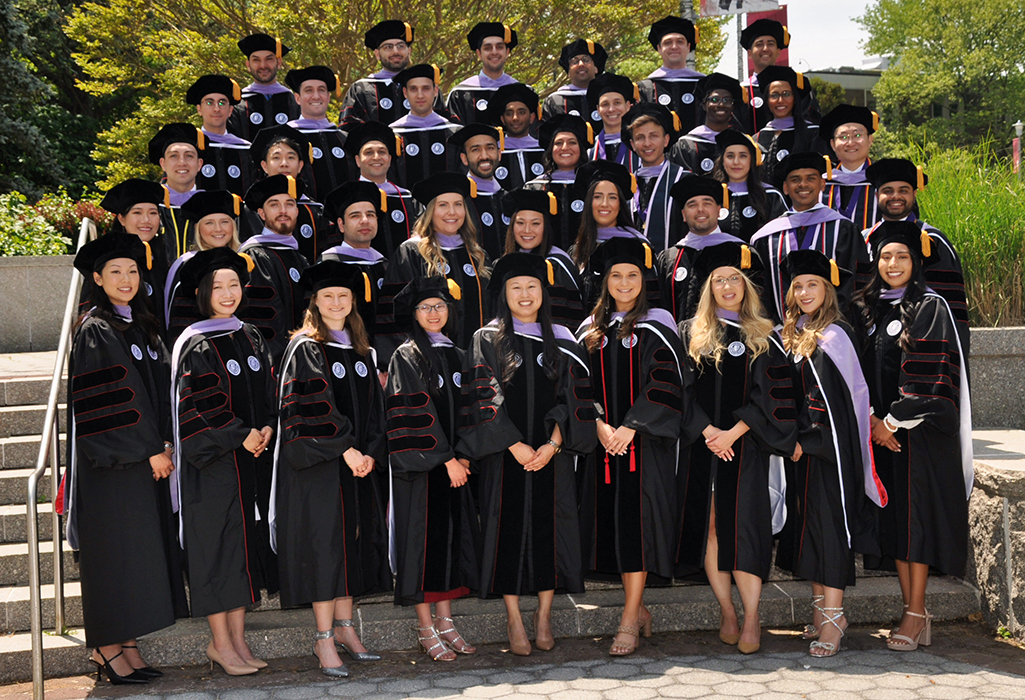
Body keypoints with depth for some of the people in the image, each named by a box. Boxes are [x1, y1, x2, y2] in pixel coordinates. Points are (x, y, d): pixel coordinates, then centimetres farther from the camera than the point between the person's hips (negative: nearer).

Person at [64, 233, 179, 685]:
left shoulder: (141, 326, 15)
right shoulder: (95, 331, -9)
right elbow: (103, 401, -15)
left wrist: (164, 445, 2)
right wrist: (149, 451, -14)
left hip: (146, 458, 8)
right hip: (111, 461, -7)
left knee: (140, 551, 7)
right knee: (114, 549, -4)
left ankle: (126, 646, 14)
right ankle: (109, 648, 5)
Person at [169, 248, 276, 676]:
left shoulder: (250, 338, 11)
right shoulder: (195, 346, -10)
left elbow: (267, 391, 14)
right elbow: (196, 404, -16)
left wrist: (266, 428, -3)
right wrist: (240, 436, -16)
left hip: (251, 460, 7)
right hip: (212, 463, -7)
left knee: (245, 542, 9)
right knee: (216, 545, -2)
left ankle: (237, 640, 18)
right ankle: (221, 644, 8)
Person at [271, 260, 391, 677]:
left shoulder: (360, 351, 14)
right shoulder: (305, 349, -5)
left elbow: (373, 405, 11)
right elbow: (311, 409, -14)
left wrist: (370, 453, -3)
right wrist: (345, 449, -19)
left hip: (358, 462, 6)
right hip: (319, 465, -6)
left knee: (354, 542, 8)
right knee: (323, 542, -6)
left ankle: (343, 627, 17)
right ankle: (324, 639, -1)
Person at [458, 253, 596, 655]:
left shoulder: (561, 342, 9)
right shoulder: (486, 341, 3)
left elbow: (572, 398, 3)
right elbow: (484, 400, -5)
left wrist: (552, 445, -11)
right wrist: (515, 446, -14)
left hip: (551, 455, 2)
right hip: (504, 456, -1)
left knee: (549, 528, 2)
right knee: (509, 529, -1)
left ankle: (544, 618, 13)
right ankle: (514, 622, 8)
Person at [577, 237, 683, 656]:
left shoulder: (657, 327, 0)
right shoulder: (591, 331, 12)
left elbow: (663, 385, -9)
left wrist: (630, 428, -18)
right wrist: (599, 424, -9)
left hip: (645, 440, -4)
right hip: (604, 440, 4)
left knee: (637, 519, -9)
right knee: (613, 519, 4)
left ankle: (629, 620, -7)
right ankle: (637, 609, 17)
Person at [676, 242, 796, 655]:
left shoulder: (764, 339, 8)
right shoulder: (690, 335, 10)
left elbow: (771, 395, 0)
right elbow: (682, 390, 3)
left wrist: (734, 432, -12)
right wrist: (707, 431, -11)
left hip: (746, 447, -1)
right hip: (701, 446, 2)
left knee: (743, 525, -9)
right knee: (709, 525, 1)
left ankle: (751, 619, -5)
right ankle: (726, 611, 11)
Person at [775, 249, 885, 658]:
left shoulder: (833, 337, -11)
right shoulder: (794, 334, 12)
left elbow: (836, 403, -15)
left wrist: (805, 441, -13)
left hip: (829, 445, -8)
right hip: (802, 446, 8)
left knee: (829, 525, -6)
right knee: (806, 524, 9)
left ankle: (834, 616, -1)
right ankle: (821, 610, 17)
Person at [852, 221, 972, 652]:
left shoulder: (930, 308, -5)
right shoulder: (870, 309, 13)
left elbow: (931, 376, -12)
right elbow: (865, 371, 11)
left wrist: (894, 421, -12)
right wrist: (874, 418, -3)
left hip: (921, 429, -6)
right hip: (883, 428, 6)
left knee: (916, 515, -5)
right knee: (894, 517, 5)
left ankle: (916, 614, 0)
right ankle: (912, 610, 11)